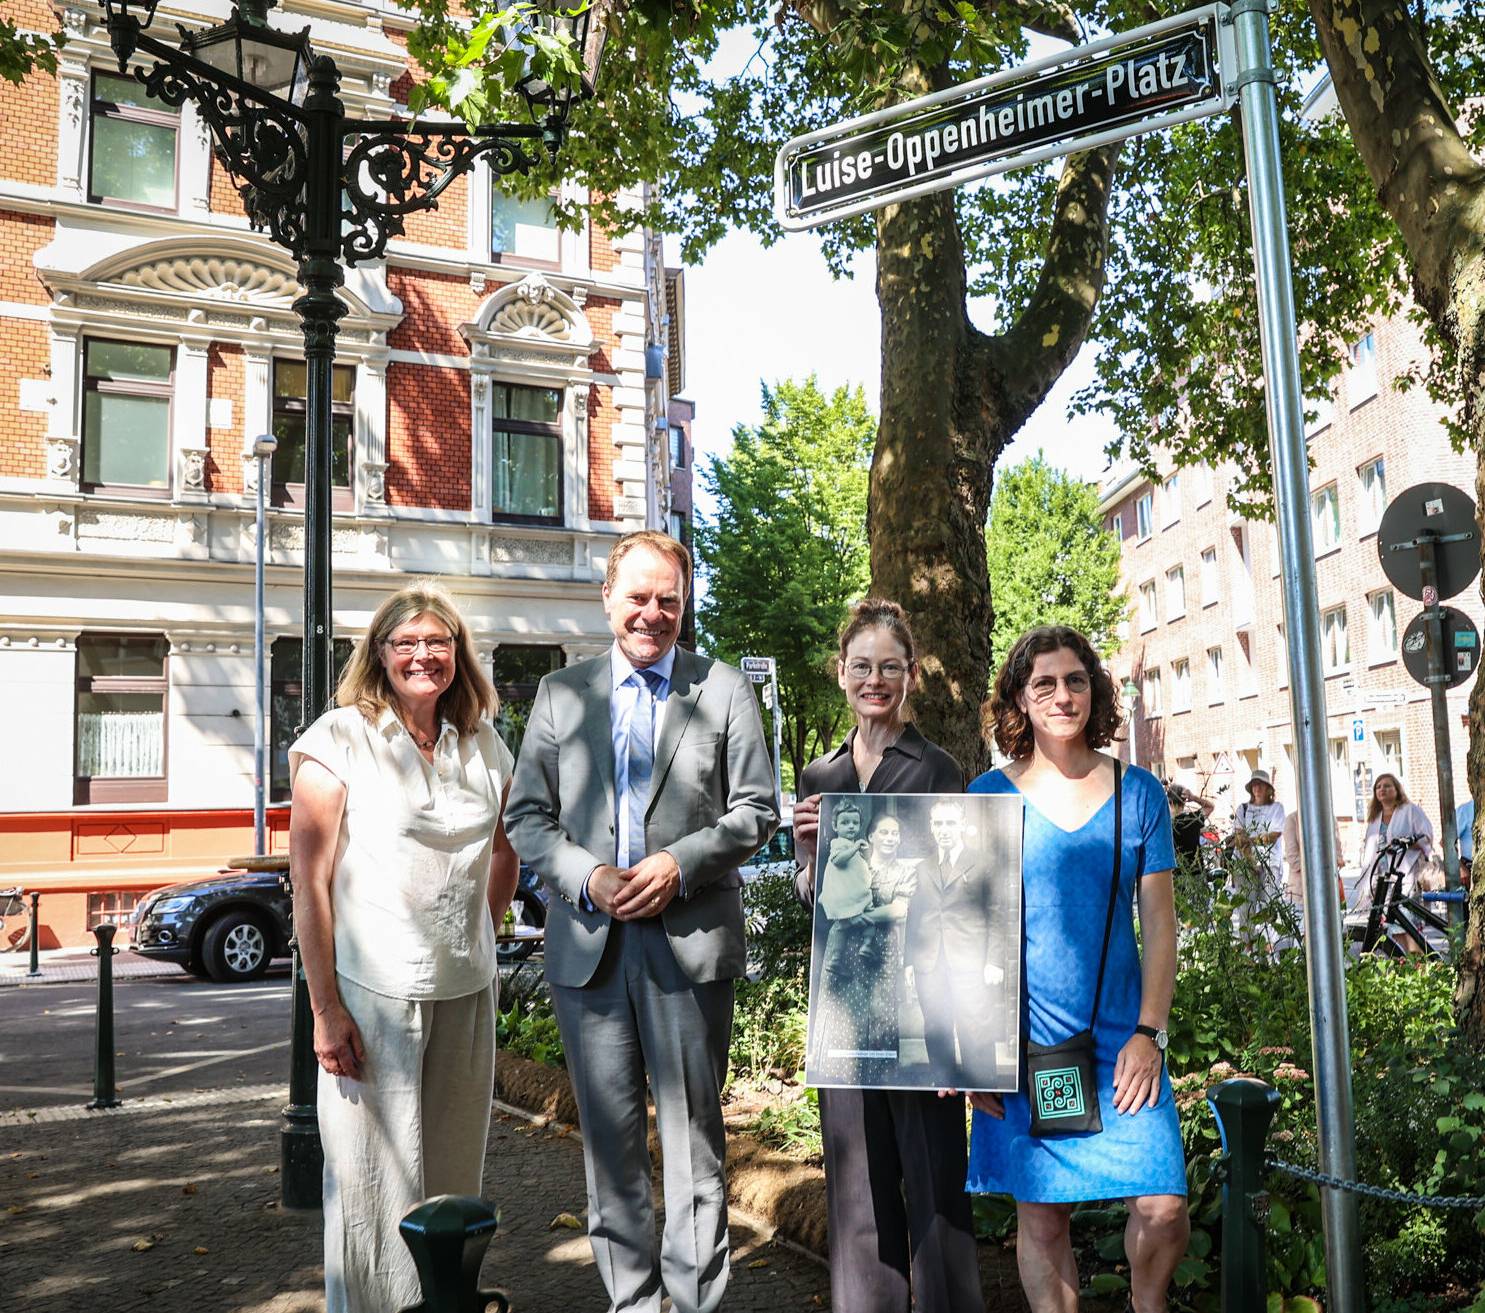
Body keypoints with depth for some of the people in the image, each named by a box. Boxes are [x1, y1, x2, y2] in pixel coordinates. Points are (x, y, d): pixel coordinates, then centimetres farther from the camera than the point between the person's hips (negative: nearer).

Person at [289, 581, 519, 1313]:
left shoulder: (484, 746, 8)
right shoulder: (339, 741, -7)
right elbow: (310, 882, -9)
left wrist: (481, 936, 13)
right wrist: (326, 1009, -12)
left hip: (465, 994, 5)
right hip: (373, 996, -4)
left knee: (453, 1173, 15)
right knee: (374, 1178, 5)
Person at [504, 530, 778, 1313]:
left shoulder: (724, 691, 5)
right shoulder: (561, 692, 10)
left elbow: (756, 809, 2)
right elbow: (526, 815, 7)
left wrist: (679, 865, -12)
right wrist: (586, 878, -10)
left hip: (690, 942, -2)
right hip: (588, 944, 2)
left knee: (693, 1133, 6)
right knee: (609, 1136, 12)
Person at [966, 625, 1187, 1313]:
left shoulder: (1137, 792, 3)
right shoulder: (989, 795, 0)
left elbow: (1159, 924, 4)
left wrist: (1149, 1033, -3)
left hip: (1121, 1035, 1)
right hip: (1023, 1036, -1)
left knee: (1163, 1209, -4)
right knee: (1042, 1213, 6)